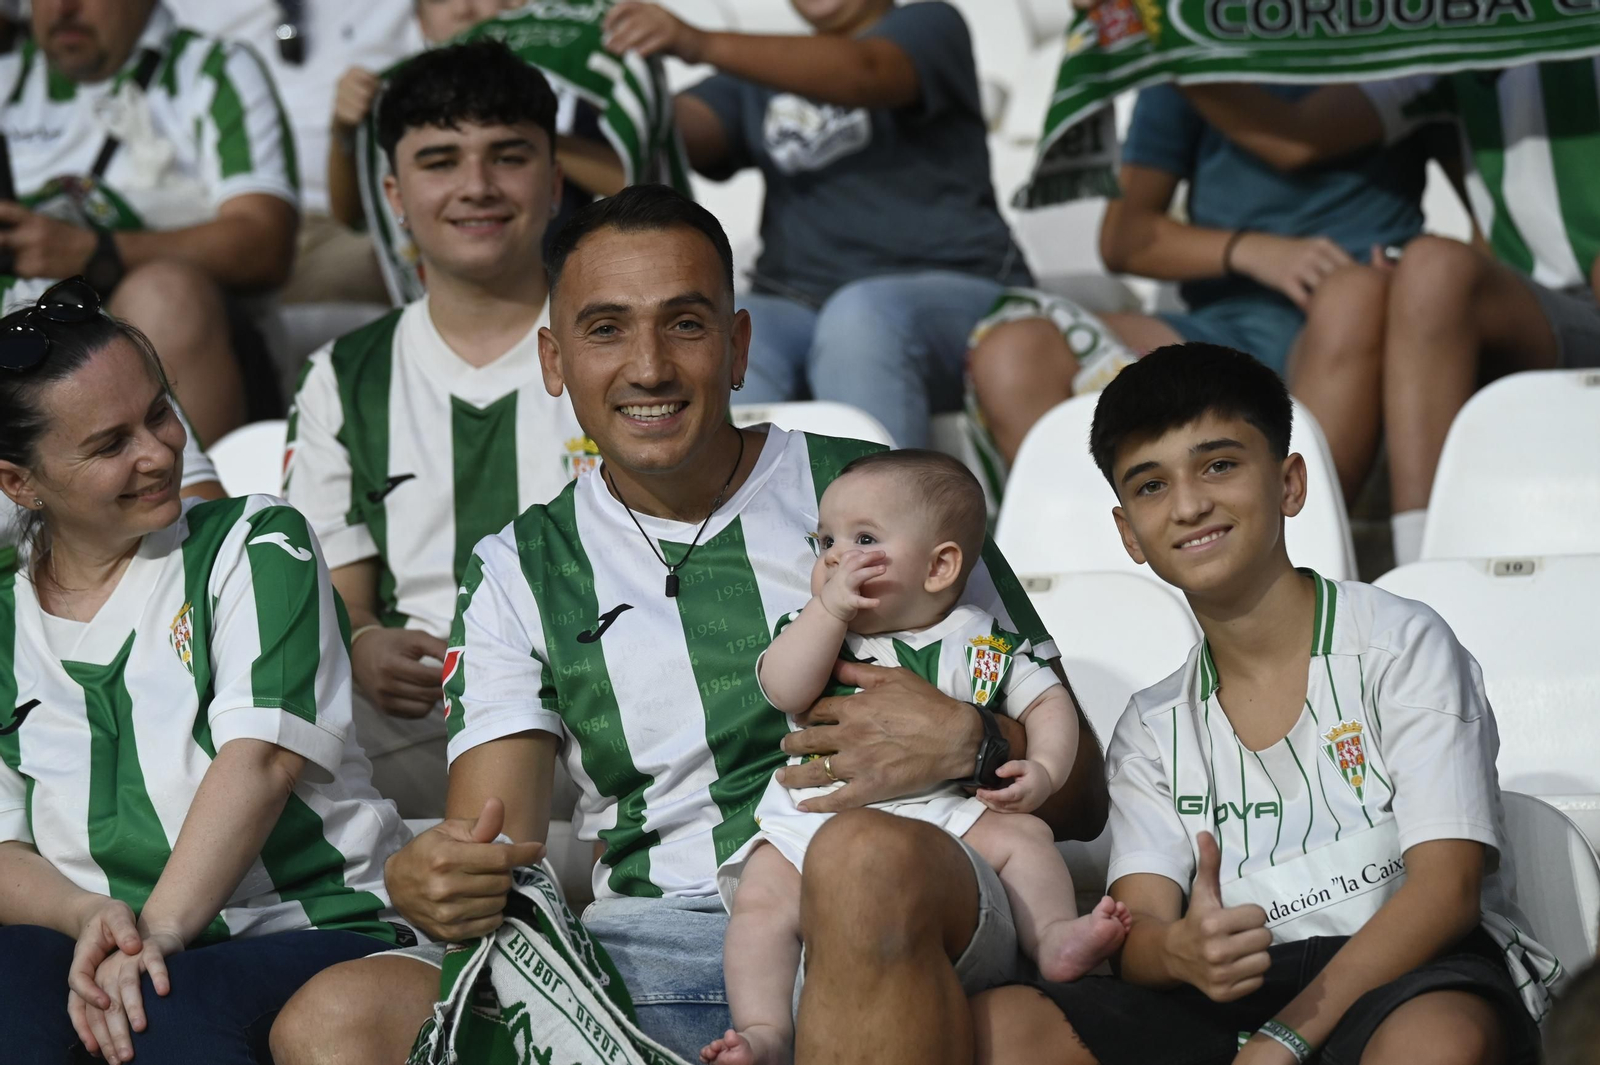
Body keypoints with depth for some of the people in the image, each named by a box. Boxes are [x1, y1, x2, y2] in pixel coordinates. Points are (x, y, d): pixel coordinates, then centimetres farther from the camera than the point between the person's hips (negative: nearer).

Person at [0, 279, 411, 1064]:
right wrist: (89, 918, -17)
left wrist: (158, 931, -23)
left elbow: (260, 758, -9)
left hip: (309, 924, -3)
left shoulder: (254, 547, 7)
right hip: (102, 941, 3)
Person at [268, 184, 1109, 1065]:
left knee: (865, 859, -40)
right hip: (645, 954, 3)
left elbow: (1077, 794, 11)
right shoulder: (518, 573, 18)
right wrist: (427, 882, -18)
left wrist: (965, 745, -12)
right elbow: (498, 854, 8)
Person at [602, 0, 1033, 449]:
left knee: (859, 315, -37)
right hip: (796, 306, 4)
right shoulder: (758, 80, 27)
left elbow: (862, 72, -14)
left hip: (948, 292, -3)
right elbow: (683, 129, 6)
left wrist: (699, 44, -28)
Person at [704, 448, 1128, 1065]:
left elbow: (1049, 702, 12)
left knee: (1021, 833, -18)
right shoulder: (813, 629, 11)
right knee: (763, 899, -21)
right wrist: (830, 606, -15)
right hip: (812, 822, 0)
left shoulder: (980, 644, 9)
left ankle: (1053, 937, -17)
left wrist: (1043, 771, -7)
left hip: (944, 816, 0)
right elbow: (784, 690, -9)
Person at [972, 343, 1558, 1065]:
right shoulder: (1152, 731, 16)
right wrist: (1182, 950, -25)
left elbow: (1446, 887, -8)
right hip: (1237, 998, 4)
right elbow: (1137, 925, 3)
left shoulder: (1402, 646, 3)